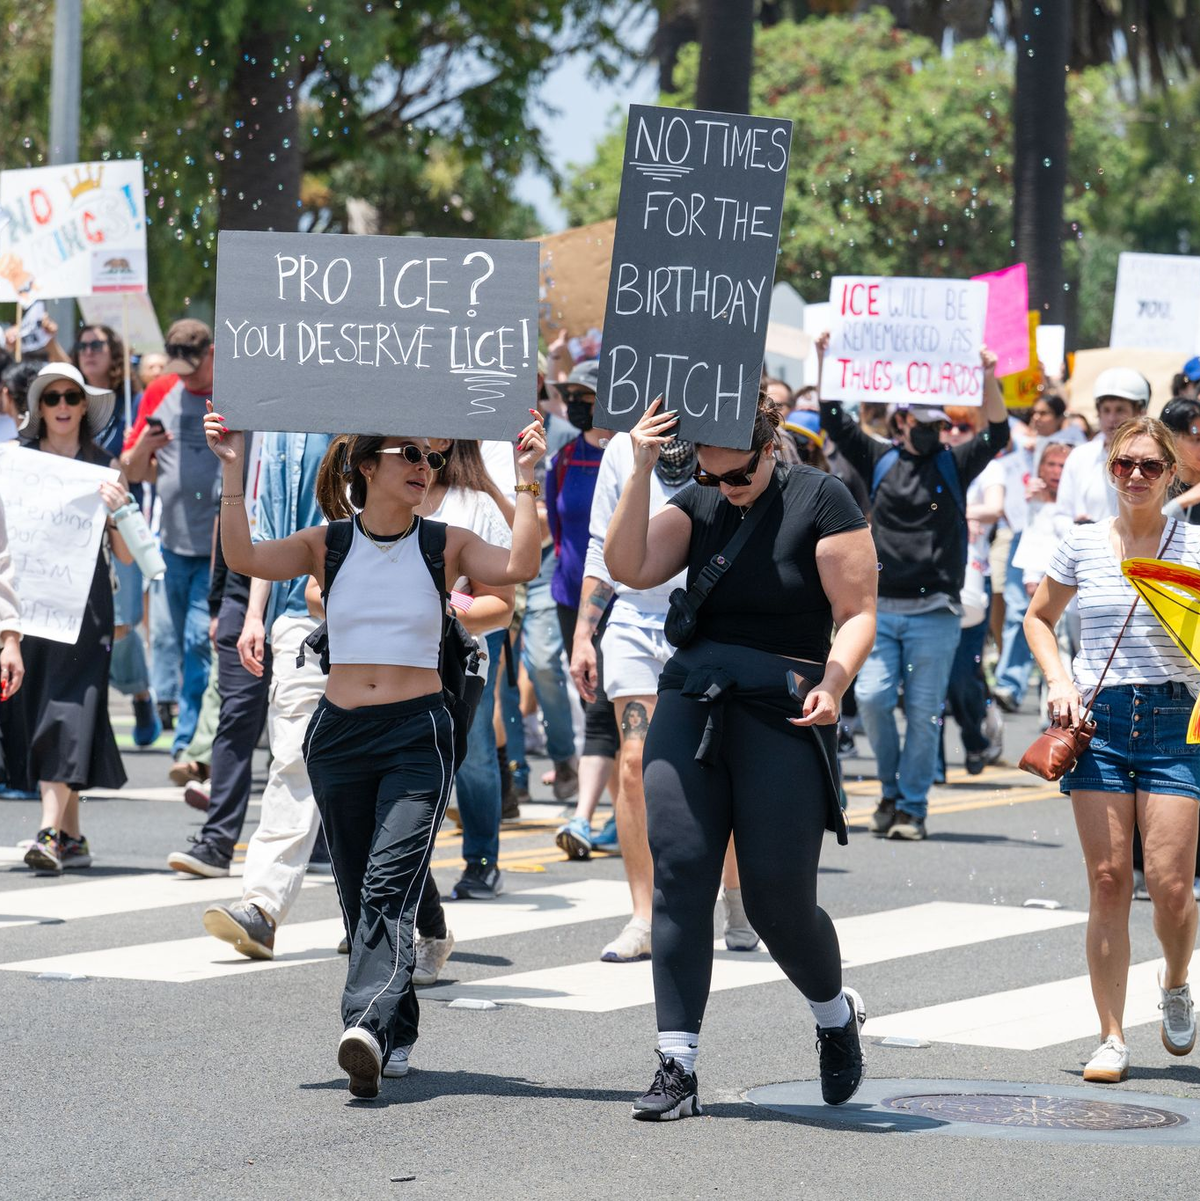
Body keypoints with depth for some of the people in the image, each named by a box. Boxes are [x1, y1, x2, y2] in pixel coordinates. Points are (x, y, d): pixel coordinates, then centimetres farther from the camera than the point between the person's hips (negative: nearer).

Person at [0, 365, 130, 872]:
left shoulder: (104, 467, 6)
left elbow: (126, 555, 3)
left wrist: (117, 509, -14)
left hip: (83, 606, -2)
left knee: (69, 713, -12)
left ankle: (50, 833, -19)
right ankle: (73, 837, 13)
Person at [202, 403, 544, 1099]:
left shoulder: (446, 545, 3)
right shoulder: (327, 545, 6)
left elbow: (519, 568, -13)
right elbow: (245, 558, -10)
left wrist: (527, 479, -17)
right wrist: (233, 472, -17)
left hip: (419, 734, -3)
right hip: (341, 734, 3)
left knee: (389, 886, -19)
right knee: (359, 896, 9)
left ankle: (369, 1028, -34)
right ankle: (398, 1036, 23)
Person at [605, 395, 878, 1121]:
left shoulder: (821, 500, -3)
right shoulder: (698, 505, 10)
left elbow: (858, 612, -6)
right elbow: (630, 568, -4)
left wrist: (833, 687, -22)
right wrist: (642, 471, -11)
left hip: (783, 711, -4)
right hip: (692, 701, 4)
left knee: (778, 897, -3)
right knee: (679, 878, -7)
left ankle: (838, 1016, 29)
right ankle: (678, 1067, -6)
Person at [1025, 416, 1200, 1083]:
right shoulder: (1083, 543, 6)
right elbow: (1039, 617, 19)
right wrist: (1059, 681, 5)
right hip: (1096, 717, 1)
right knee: (1108, 882, -2)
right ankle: (1112, 1038, 3)